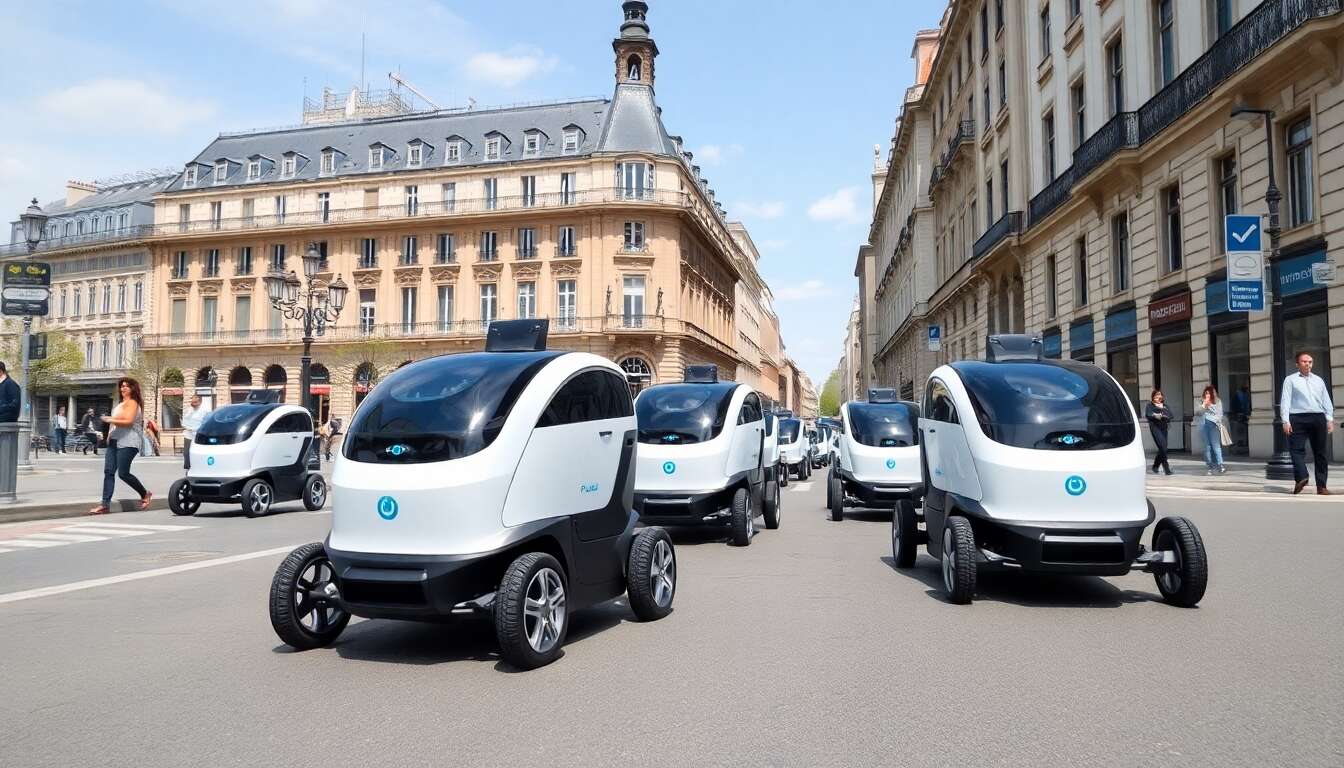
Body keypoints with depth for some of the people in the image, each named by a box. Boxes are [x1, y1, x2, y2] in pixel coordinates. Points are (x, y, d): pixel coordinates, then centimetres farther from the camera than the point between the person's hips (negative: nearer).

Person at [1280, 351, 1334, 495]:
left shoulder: (1319, 380, 19)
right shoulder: (1290, 380, 6)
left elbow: (1326, 400, 15)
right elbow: (1285, 400, -2)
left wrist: (1330, 419, 3)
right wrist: (1286, 421, -11)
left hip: (1318, 418, 4)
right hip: (1298, 418, -4)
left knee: (1320, 452, 4)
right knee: (1297, 449, -16)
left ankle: (1321, 485, 7)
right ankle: (1302, 477, -22)